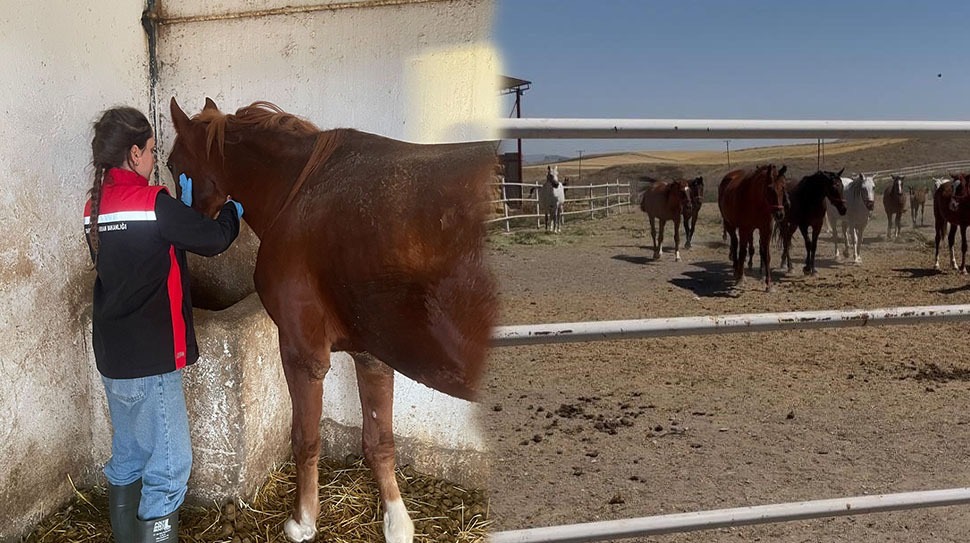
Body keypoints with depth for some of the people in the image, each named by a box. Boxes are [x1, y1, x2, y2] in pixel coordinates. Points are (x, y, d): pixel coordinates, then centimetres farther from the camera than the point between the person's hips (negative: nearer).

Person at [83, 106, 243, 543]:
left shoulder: (96, 206, 6)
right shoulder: (153, 202, -17)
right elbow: (214, 239, -7)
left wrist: (183, 204, 17)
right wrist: (233, 209, 12)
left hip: (112, 357, 9)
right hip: (150, 360, -9)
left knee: (127, 458, 22)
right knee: (169, 465, -1)